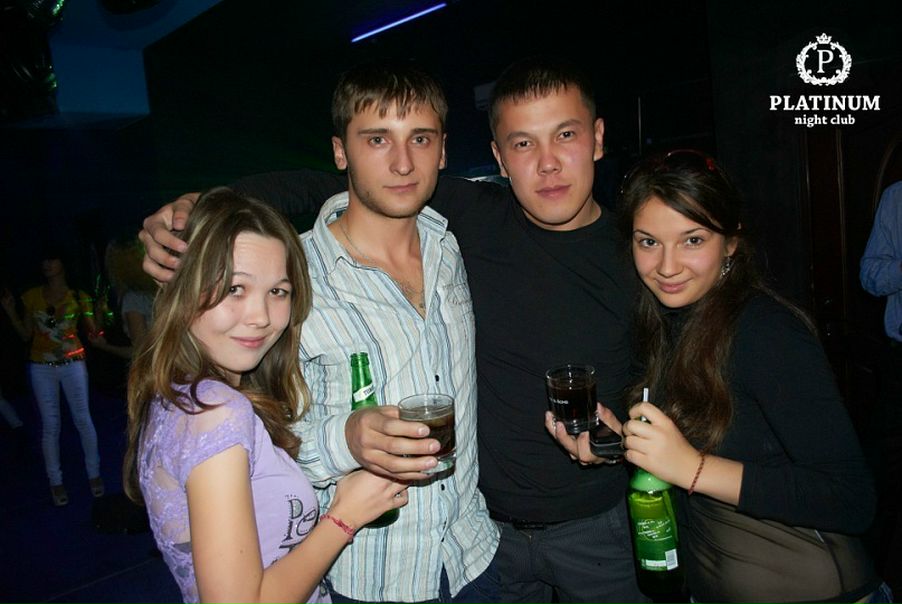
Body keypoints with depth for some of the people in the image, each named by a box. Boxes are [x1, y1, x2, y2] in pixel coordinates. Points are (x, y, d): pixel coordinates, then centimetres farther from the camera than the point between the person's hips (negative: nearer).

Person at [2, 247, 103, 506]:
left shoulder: (78, 297, 0)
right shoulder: (32, 296, 6)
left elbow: (93, 331, -1)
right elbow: (26, 335, 9)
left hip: (73, 364, -2)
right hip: (42, 368, 2)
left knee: (83, 420, -1)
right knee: (50, 425, 5)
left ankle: (94, 474, 13)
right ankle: (56, 481, 16)